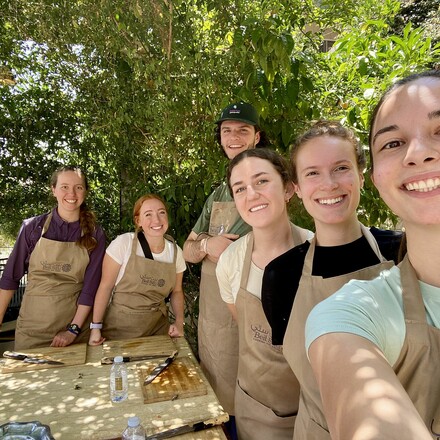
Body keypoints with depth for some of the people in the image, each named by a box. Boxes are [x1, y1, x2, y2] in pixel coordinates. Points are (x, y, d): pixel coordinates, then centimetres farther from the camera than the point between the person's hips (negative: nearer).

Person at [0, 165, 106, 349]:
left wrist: (74, 329, -11)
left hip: (77, 323, 0)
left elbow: (90, 285, -7)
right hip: (33, 326, 0)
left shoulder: (95, 234, -5)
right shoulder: (32, 226, -4)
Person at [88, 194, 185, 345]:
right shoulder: (123, 243, -16)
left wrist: (179, 322, -7)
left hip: (158, 327, 3)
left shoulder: (176, 251, -5)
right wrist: (96, 327, -9)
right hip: (120, 326, -3)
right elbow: (105, 286, -10)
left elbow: (176, 291, 6)